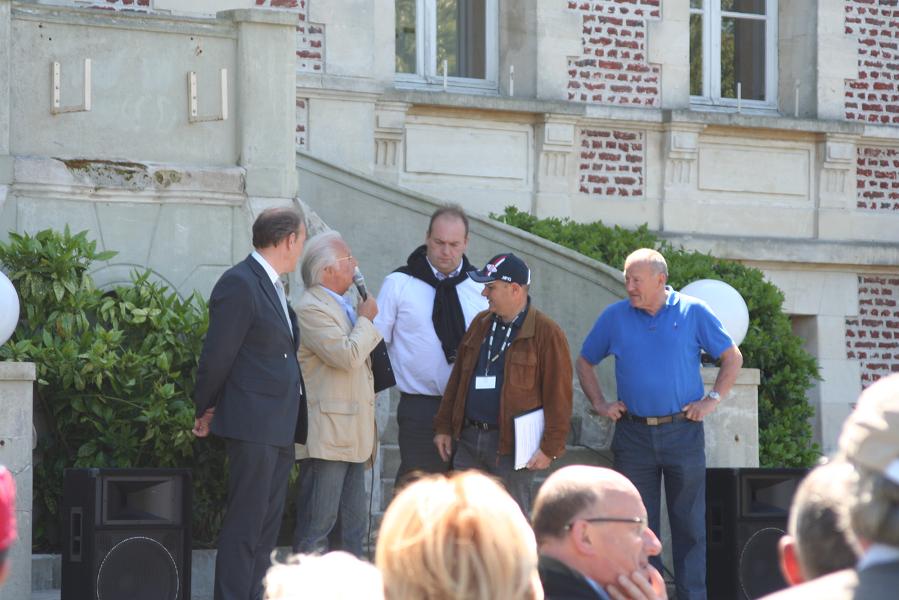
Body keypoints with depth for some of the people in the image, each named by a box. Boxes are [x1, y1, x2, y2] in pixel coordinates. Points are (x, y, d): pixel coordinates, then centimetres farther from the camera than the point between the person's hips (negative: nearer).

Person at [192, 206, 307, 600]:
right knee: (244, 527, -8)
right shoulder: (239, 284, -12)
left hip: (280, 428, 9)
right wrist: (206, 411, -3)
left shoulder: (273, 286, 18)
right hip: (252, 424, -9)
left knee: (266, 529, 11)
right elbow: (217, 356, -12)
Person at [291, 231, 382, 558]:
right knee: (317, 525, -8)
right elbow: (347, 356, -22)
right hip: (326, 437, -10)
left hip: (352, 439, 10)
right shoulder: (312, 308, -13)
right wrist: (365, 319, -6)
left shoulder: (342, 306, 19)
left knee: (354, 527, 11)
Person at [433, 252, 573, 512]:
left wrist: (550, 447, -15)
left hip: (511, 447, -6)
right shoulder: (481, 324, 12)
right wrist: (444, 427, 14)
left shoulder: (547, 334, -9)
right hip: (469, 440, 6)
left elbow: (558, 395, -11)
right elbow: (457, 379, 18)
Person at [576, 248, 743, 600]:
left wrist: (712, 400, 0)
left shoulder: (693, 313, 1)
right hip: (633, 435, 1)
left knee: (689, 524, 1)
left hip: (683, 432, -1)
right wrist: (600, 404, 7)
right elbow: (584, 363, 17)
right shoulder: (614, 317, 5)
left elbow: (732, 358, 8)